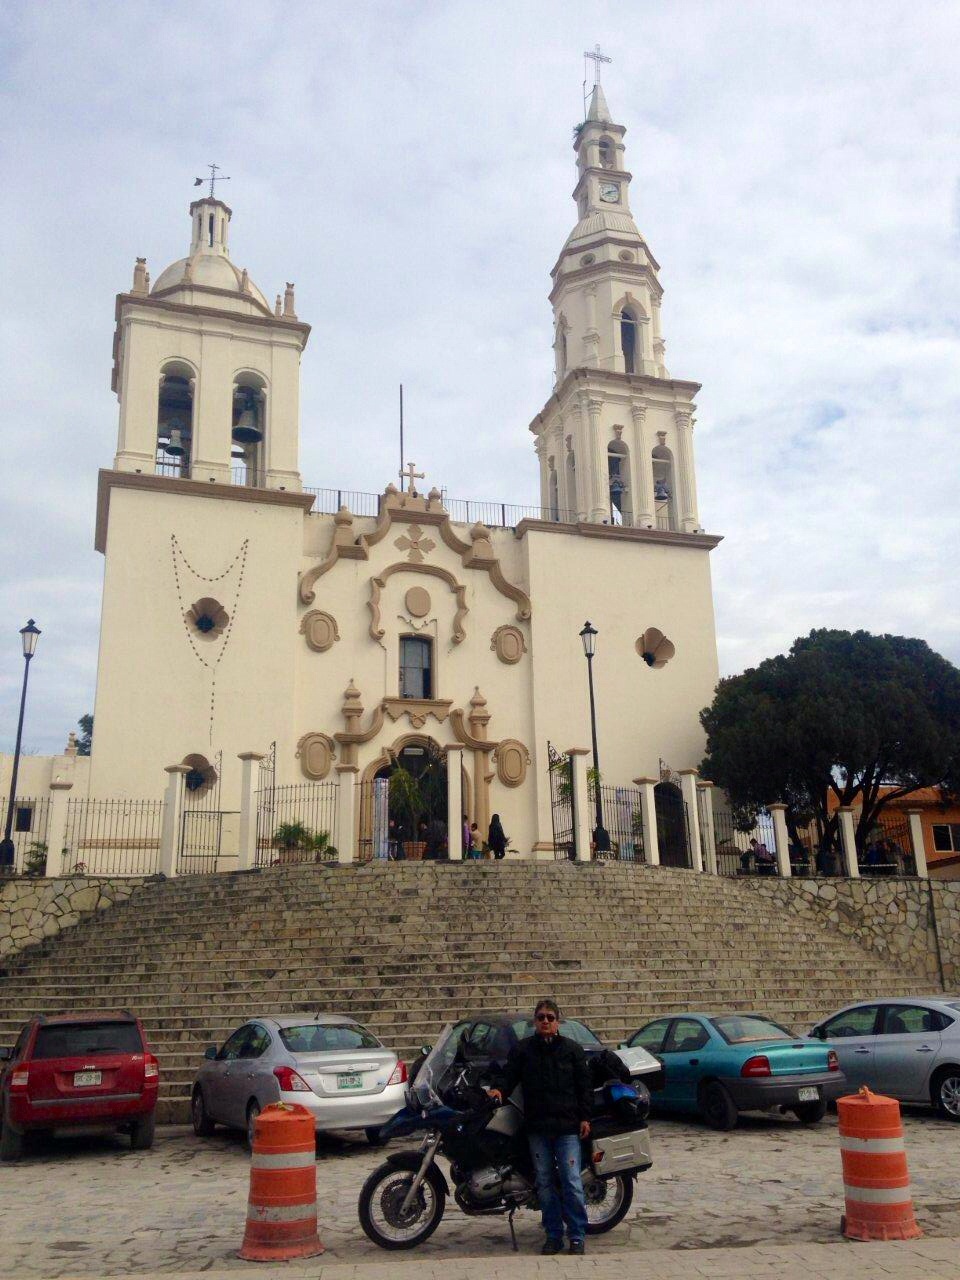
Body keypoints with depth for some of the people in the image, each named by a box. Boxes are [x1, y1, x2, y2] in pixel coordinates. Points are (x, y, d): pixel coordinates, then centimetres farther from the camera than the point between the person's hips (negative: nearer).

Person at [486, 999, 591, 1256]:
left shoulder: (572, 1049, 4)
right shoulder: (522, 1049, 6)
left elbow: (583, 1085, 5)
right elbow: (509, 1076, 3)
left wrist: (584, 1117, -1)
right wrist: (500, 1090, -18)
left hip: (567, 1126, -2)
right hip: (537, 1127, 2)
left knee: (571, 1182, -4)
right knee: (545, 1183, 8)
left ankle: (577, 1236, 5)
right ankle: (553, 1236, 18)